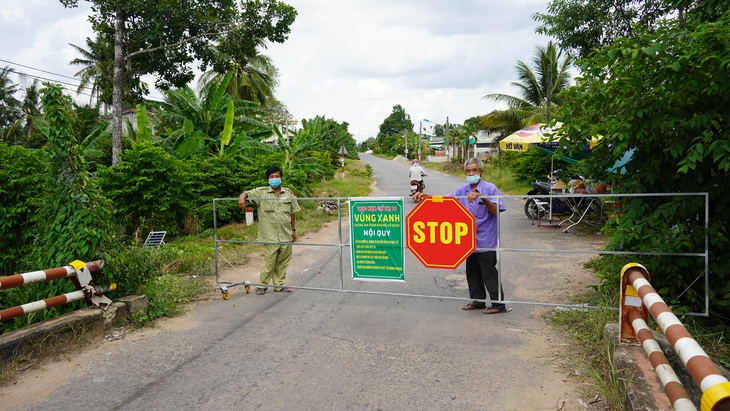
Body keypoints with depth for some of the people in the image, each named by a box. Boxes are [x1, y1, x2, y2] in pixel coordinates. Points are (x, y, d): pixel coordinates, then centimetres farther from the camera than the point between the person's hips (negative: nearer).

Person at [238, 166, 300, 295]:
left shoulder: (288, 193, 9)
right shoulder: (261, 192, 1)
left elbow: (292, 212, 13)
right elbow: (247, 193, -7)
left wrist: (293, 229, 14)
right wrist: (242, 197, -30)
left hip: (286, 235, 3)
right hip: (270, 236, -3)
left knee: (283, 262, 11)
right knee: (269, 262, -1)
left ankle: (279, 284, 23)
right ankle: (263, 285, 14)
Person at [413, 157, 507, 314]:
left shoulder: (490, 188, -10)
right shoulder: (463, 190, 7)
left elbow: (496, 211, -16)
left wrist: (483, 198, -30)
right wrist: (425, 196, -11)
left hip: (486, 240, -6)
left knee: (489, 273, -1)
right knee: (472, 272, 16)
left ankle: (499, 304, 11)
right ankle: (478, 300, 30)